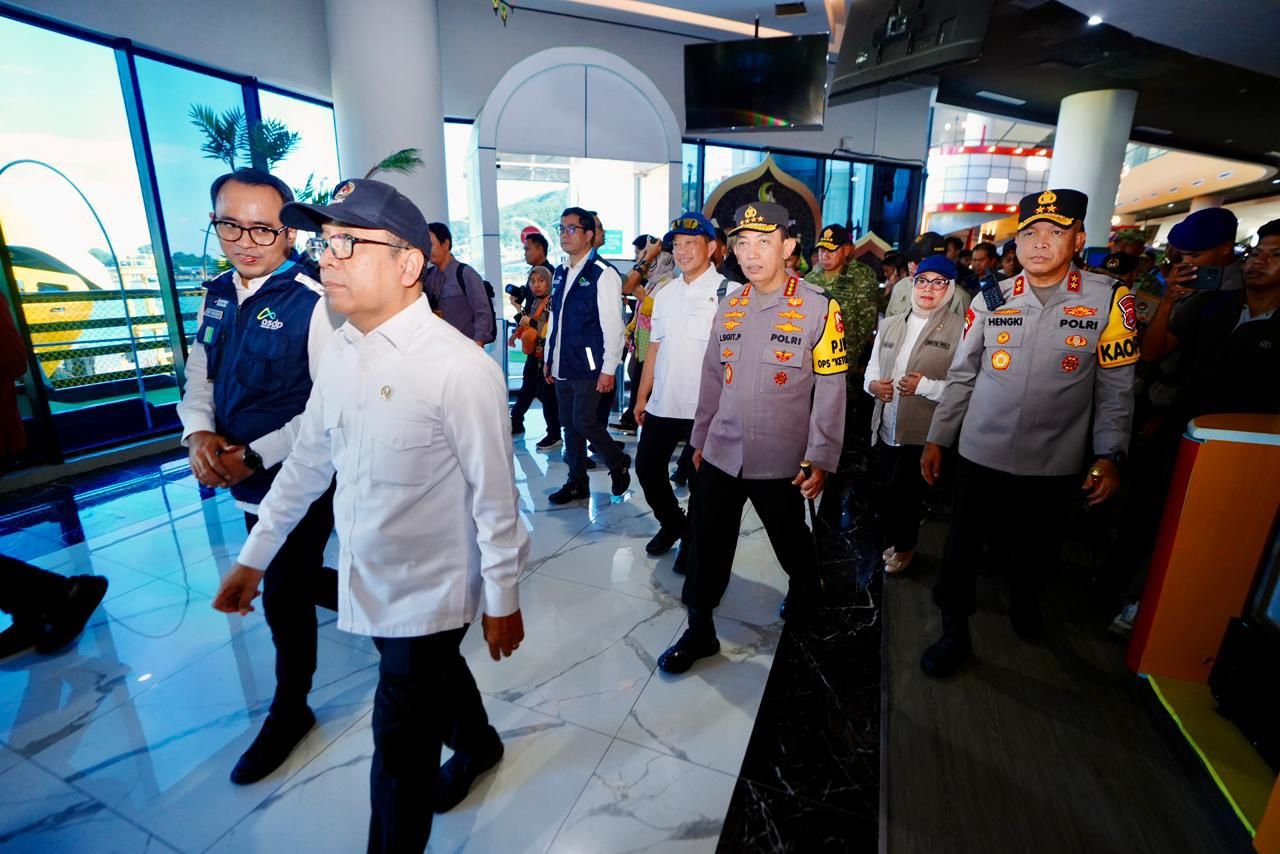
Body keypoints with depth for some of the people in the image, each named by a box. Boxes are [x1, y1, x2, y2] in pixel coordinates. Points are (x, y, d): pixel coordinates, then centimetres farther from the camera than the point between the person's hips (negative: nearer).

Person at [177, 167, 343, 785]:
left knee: (284, 597, 7)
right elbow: (198, 376, 10)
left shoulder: (313, 302, -18)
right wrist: (200, 435, -9)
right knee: (293, 582, 22)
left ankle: (289, 710, 32)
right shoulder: (217, 294, 6)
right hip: (246, 482, 7)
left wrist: (256, 455, -20)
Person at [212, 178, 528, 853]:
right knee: (436, 675, 29)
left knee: (401, 750, 9)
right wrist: (253, 557, 14)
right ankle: (477, 744, 59)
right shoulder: (340, 353, -2)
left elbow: (495, 497, -18)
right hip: (367, 581, 7)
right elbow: (308, 461, 9)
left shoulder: (460, 368, -24)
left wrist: (503, 600, -10)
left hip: (431, 591, -7)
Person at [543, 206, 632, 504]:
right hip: (562, 367, 7)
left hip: (589, 367, -7)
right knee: (569, 424, 12)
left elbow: (613, 326, -13)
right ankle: (576, 483, 26)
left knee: (584, 422, -7)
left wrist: (608, 370, -16)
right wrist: (549, 358, 16)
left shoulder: (603, 275, -10)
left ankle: (619, 463, 20)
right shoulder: (560, 273, 13)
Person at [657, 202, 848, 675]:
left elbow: (830, 389, -10)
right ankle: (699, 631, 28)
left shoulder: (818, 307, -10)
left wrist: (820, 459, -12)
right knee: (706, 545, 8)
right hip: (720, 453, 4)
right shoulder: (729, 305, 5)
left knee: (789, 539, 20)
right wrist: (700, 438, 14)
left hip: (781, 459, -3)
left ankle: (804, 588, 52)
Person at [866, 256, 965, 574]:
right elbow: (872, 369, 13)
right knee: (891, 490, 17)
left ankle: (903, 545, 31)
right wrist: (873, 384, -8)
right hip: (886, 428, 5)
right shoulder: (890, 325, 11)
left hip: (923, 433, -5)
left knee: (906, 492, 4)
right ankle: (894, 540, 40)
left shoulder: (960, 329, -7)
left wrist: (925, 386, -22)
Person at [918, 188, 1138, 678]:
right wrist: (936, 439, 1)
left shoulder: (1109, 301, -5)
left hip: (1055, 463, 0)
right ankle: (955, 630, 28)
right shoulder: (989, 300, -3)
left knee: (1037, 547, 22)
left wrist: (1110, 456, -7)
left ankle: (1023, 597, 52)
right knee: (963, 545, 8)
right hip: (980, 453, 0)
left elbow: (1116, 389, -1)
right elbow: (961, 376, 2)